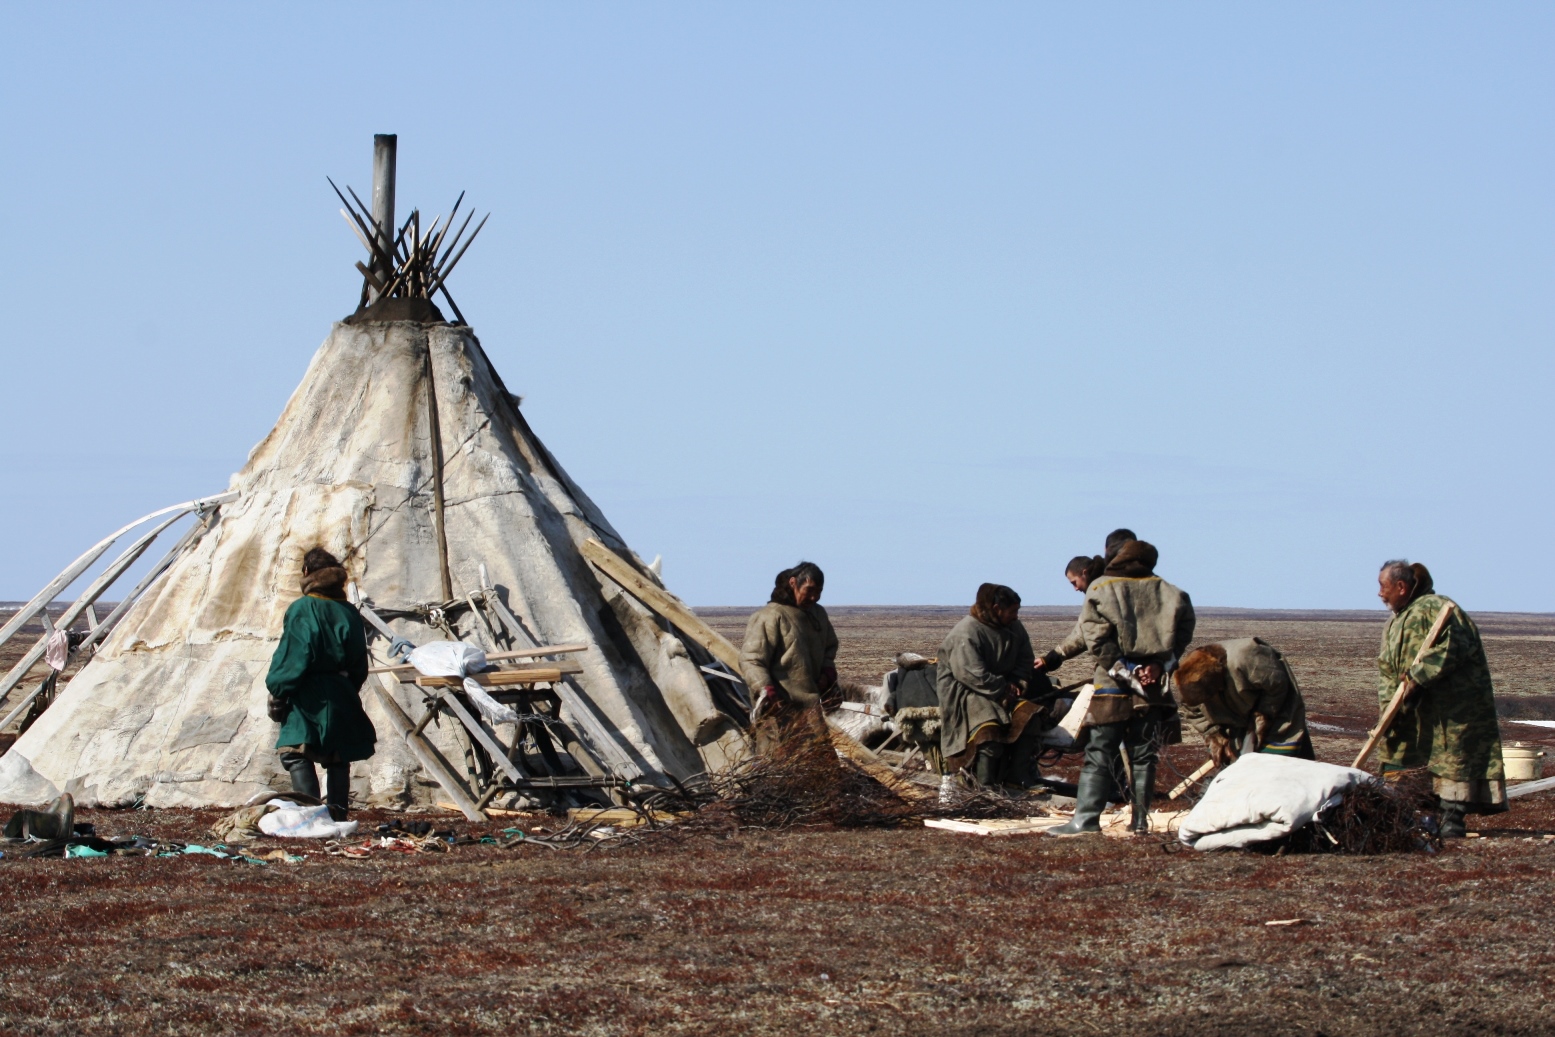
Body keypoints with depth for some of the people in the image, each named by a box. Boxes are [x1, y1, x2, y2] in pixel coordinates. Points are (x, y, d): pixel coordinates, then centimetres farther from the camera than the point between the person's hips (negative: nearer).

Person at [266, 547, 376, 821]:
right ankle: (338, 815, 9)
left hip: (308, 696, -6)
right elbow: (360, 665, 12)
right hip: (342, 694, 6)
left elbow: (292, 658, -12)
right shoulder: (349, 613, 8)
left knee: (296, 754, -8)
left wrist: (278, 692, -3)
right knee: (338, 759, 13)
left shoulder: (300, 610, -9)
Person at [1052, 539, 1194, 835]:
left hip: (1112, 688, -3)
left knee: (1099, 756, -1)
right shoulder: (1166, 591, 6)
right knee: (1143, 757, 10)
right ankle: (1141, 819, 9)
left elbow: (1097, 638, -11)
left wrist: (1124, 672, -10)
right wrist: (1159, 664, -5)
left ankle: (1086, 818, -7)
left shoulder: (1100, 591, -2)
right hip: (1154, 687, 3)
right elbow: (1182, 632, 1)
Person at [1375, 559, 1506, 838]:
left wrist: (1418, 678, -25)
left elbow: (1452, 647, -24)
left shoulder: (1435, 608, -11)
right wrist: (1388, 703, -1)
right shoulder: (1393, 624, 18)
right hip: (1414, 712, 9)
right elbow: (1388, 670, 16)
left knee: (1453, 762, -9)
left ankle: (1452, 819, -8)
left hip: (1452, 708, -9)